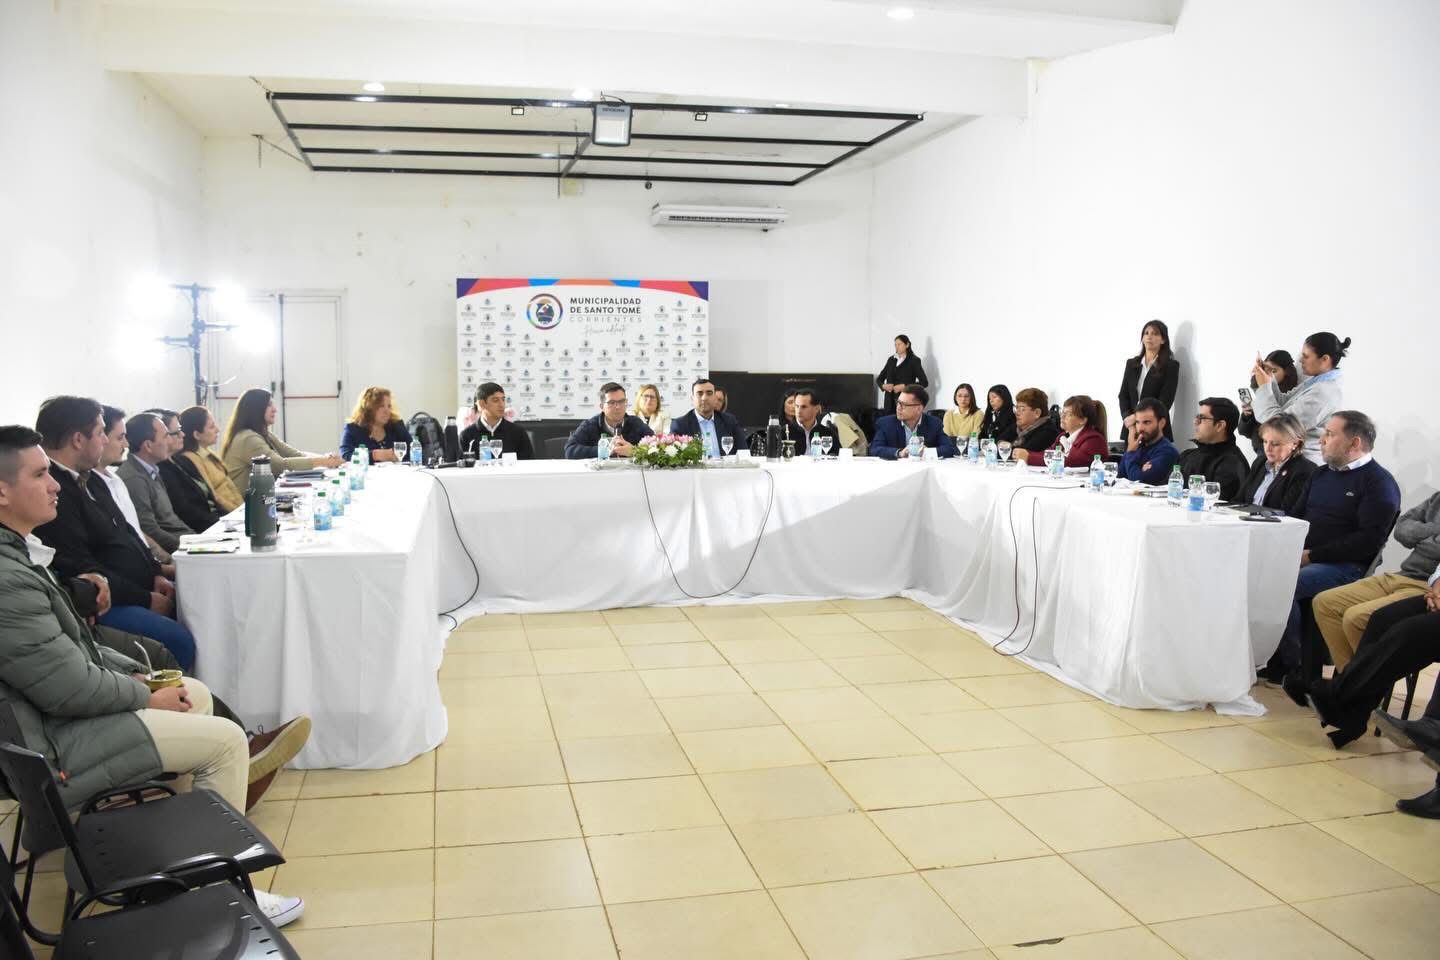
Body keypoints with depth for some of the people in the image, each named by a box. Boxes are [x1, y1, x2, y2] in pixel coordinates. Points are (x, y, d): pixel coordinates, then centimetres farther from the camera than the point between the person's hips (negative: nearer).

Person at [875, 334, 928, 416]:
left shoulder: (914, 360, 0)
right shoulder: (891, 360, 14)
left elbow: (924, 382, -6)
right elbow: (879, 378, 20)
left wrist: (904, 386, -15)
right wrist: (883, 386, -3)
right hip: (890, 401, 4)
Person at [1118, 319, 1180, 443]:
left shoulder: (1171, 366, 1)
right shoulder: (1131, 363, 15)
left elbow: (1165, 402, -7)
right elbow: (1123, 395, 9)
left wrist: (1137, 417, -15)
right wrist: (1128, 418, -9)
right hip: (1130, 429, 4)